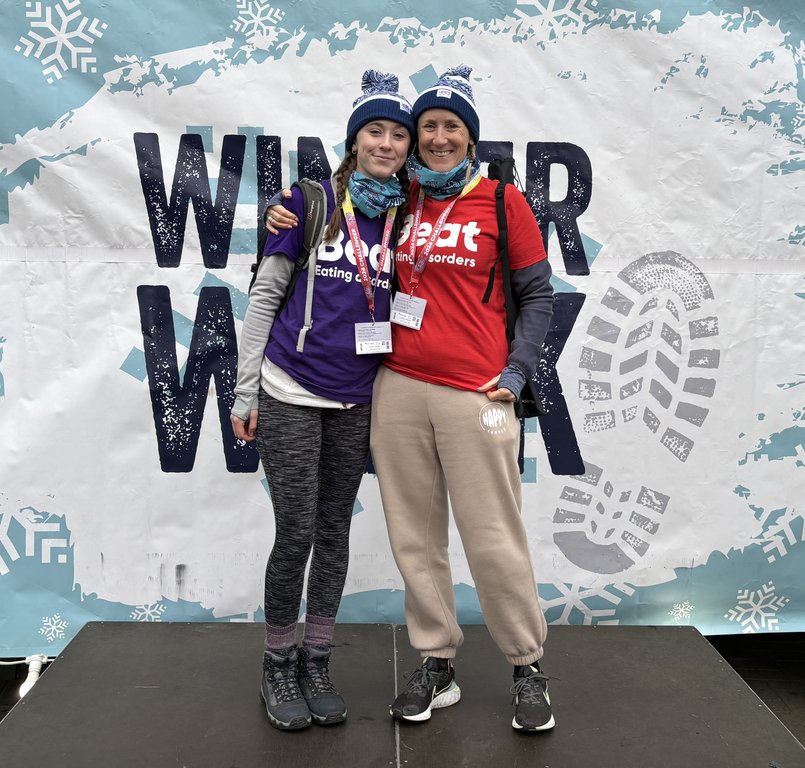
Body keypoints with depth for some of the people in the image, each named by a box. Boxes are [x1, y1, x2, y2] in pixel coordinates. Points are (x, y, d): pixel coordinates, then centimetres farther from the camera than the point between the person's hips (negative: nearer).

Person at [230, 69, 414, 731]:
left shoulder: (405, 215, 6)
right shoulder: (313, 199, -3)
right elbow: (265, 293, -2)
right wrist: (246, 389, -5)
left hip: (357, 400, 3)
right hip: (291, 391, -3)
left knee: (335, 531, 10)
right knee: (296, 533, 1)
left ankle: (317, 662, 27)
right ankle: (278, 664, 22)